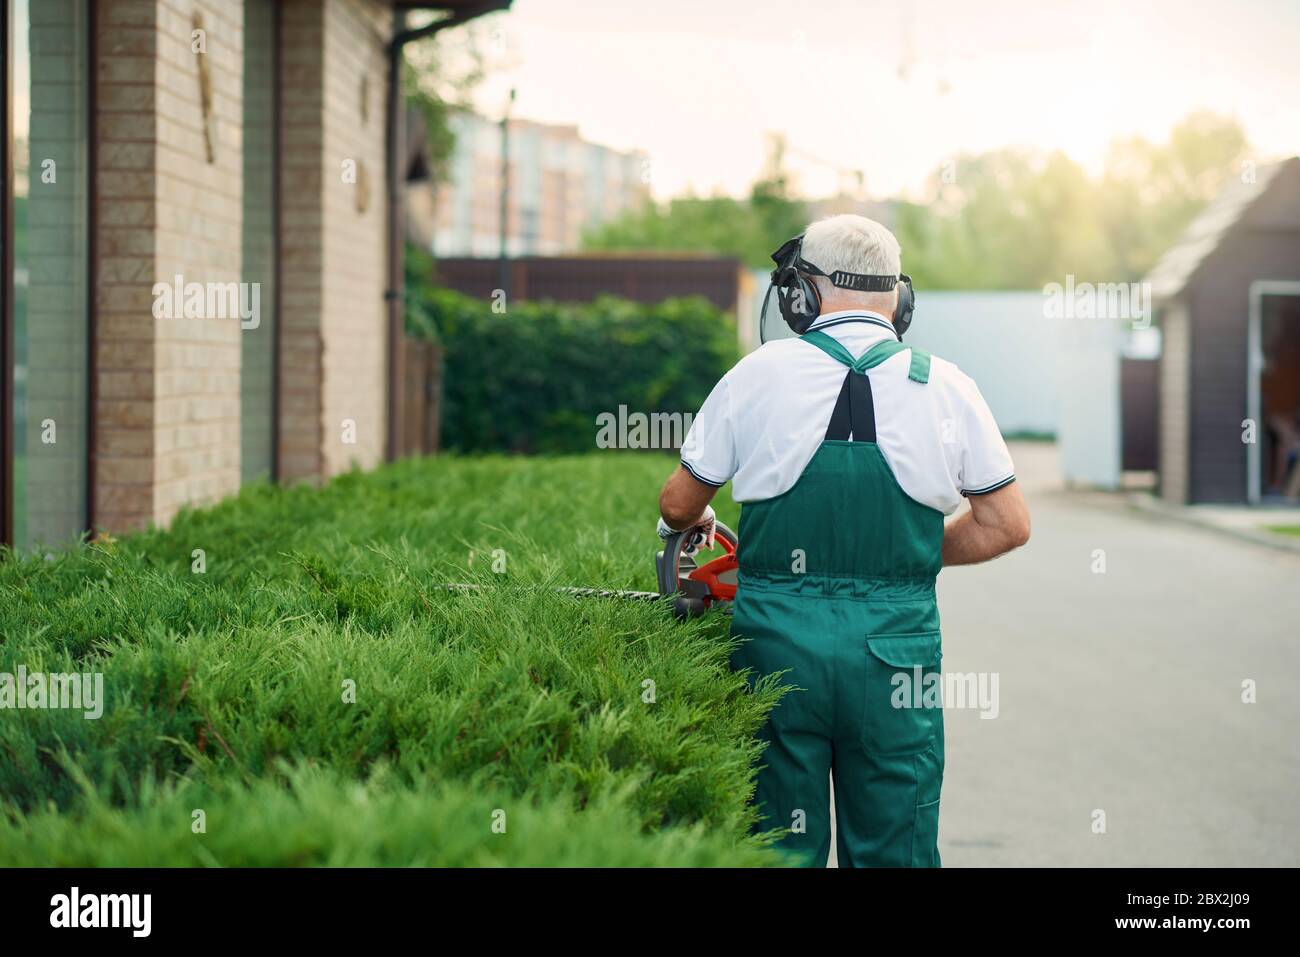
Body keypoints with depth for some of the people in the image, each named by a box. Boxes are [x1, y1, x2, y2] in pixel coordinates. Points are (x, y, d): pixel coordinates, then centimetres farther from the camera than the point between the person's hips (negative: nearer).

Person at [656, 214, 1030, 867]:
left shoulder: (757, 374, -1)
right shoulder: (944, 386, 0)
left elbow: (679, 506, 9)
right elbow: (1007, 525, 4)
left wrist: (693, 523, 32)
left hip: (776, 641, 0)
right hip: (895, 653, 0)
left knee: (782, 846, 12)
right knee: (895, 851, 9)